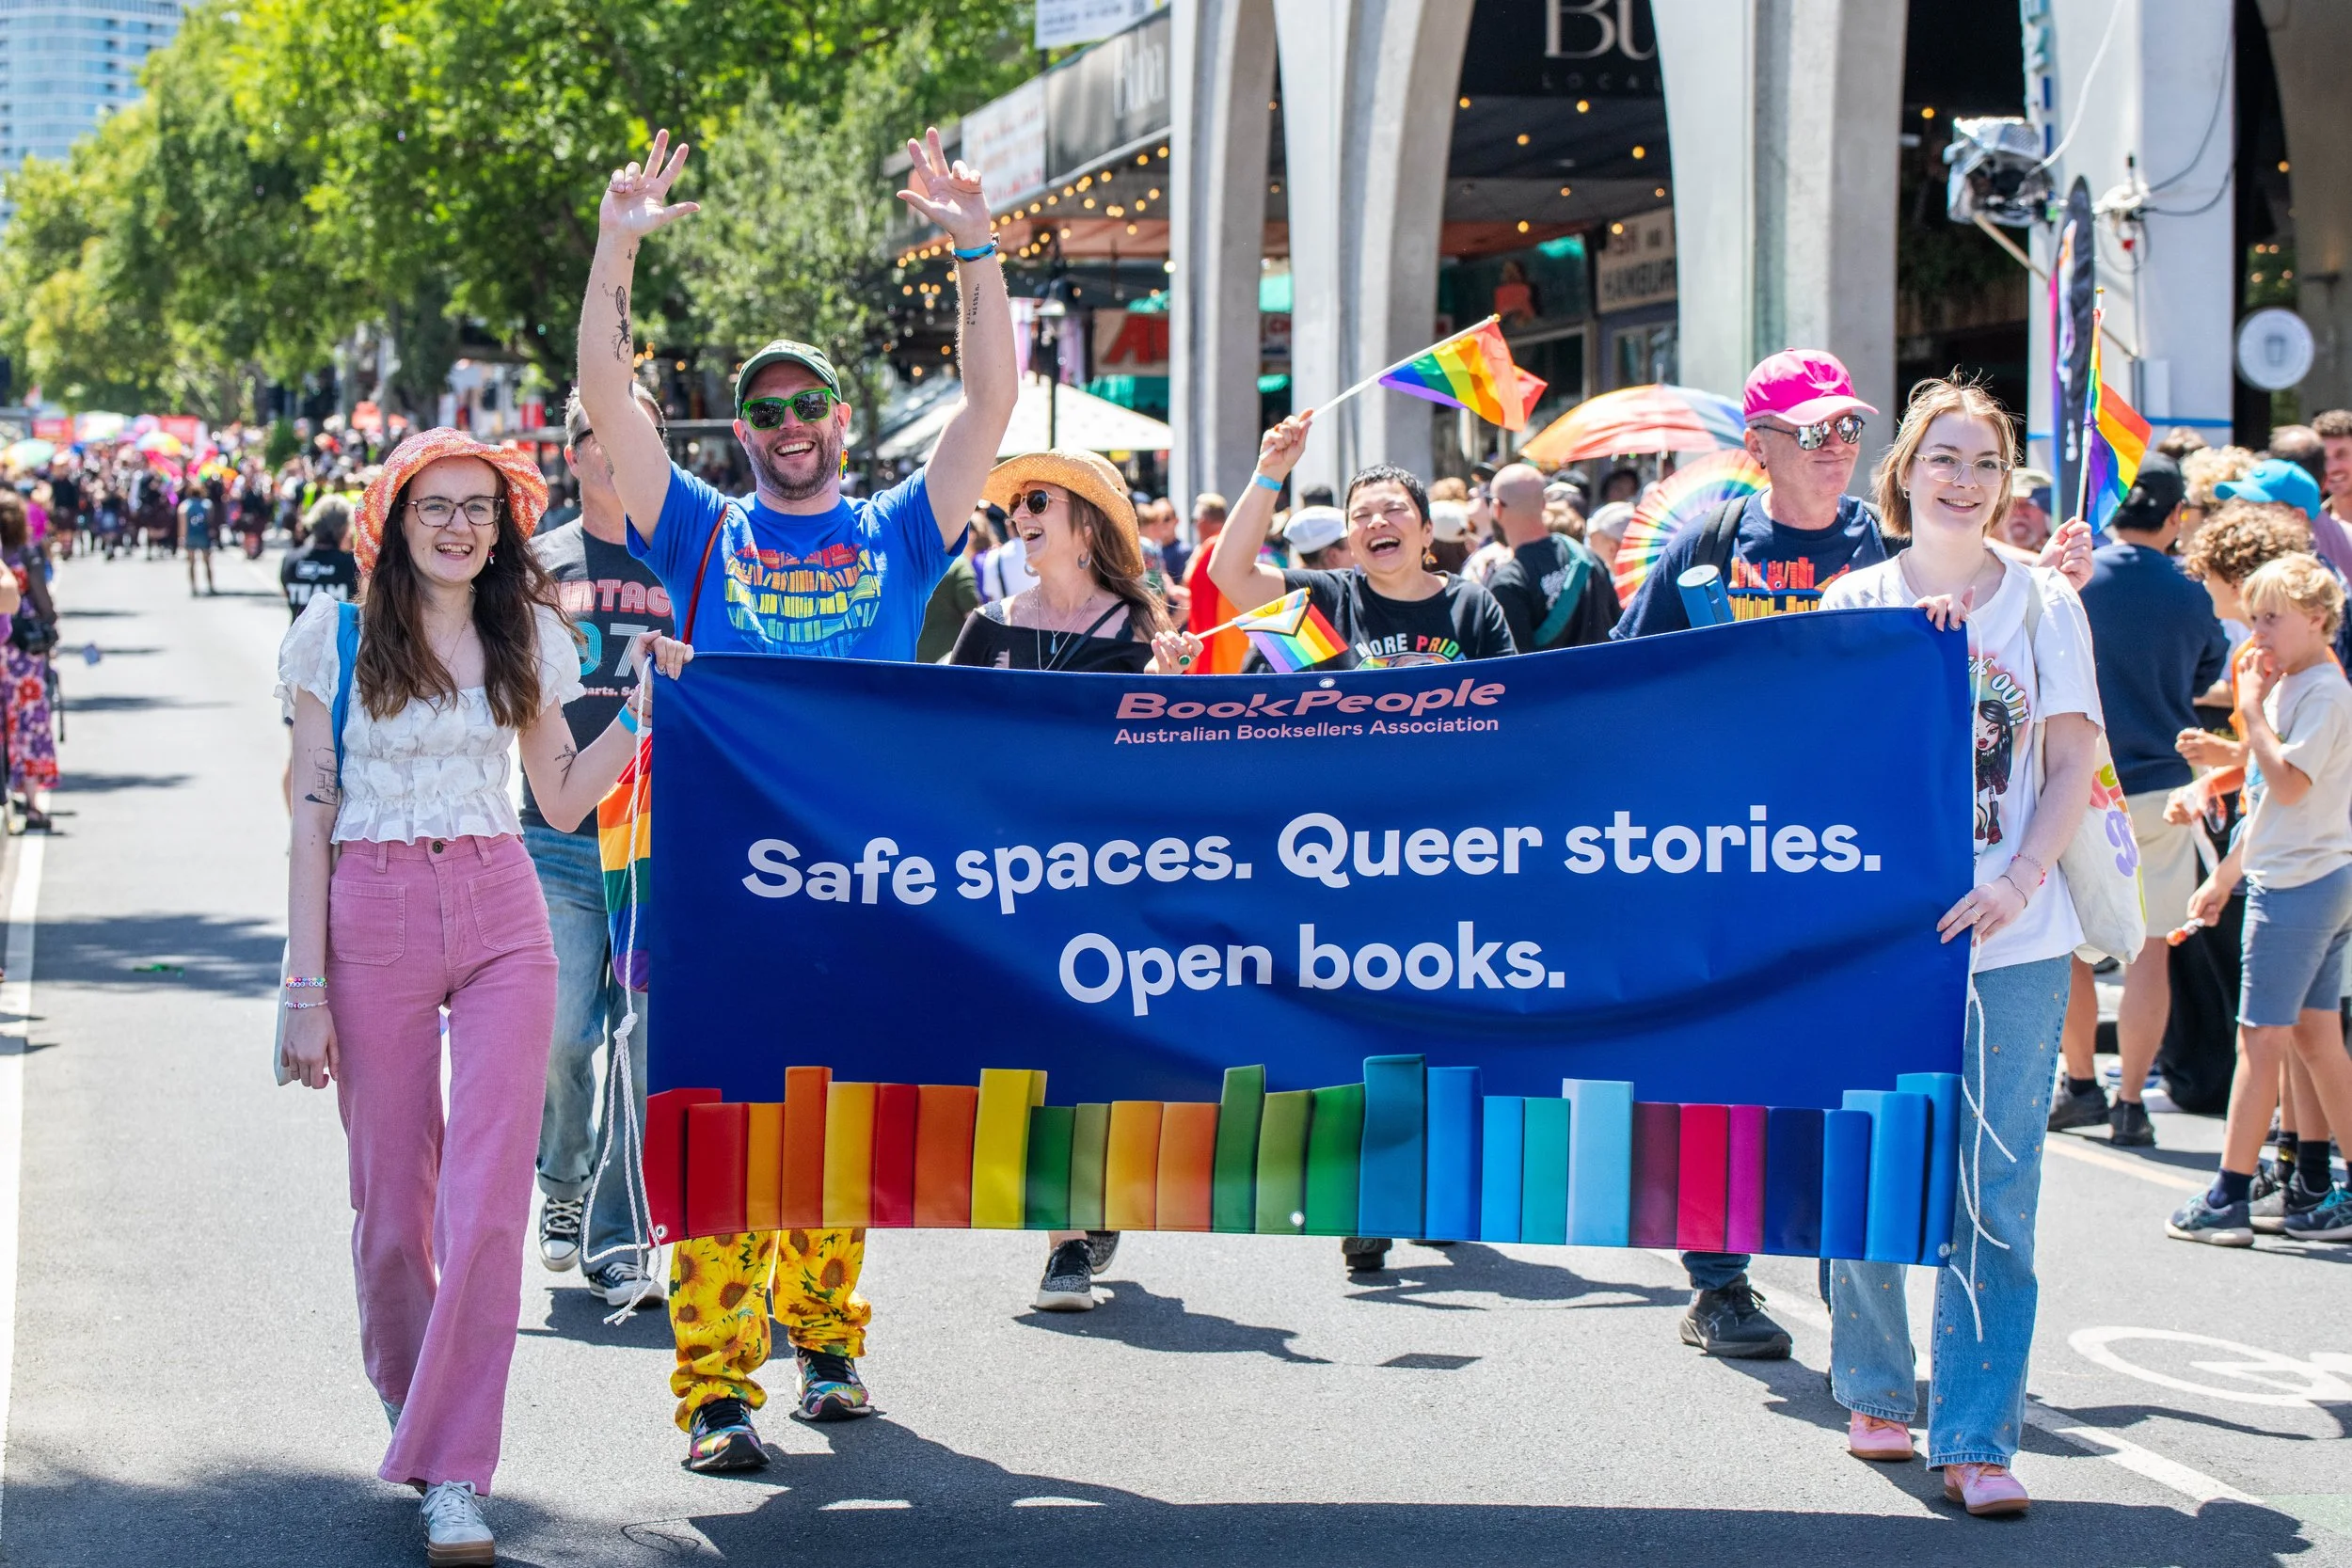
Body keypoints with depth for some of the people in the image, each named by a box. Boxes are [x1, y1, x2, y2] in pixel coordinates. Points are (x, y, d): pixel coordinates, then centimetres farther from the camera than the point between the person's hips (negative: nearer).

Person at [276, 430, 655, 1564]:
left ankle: (454, 1476, -8)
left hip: (502, 917, 1)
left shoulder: (527, 636, 10)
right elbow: (311, 817, 0)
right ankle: (407, 1403, 34)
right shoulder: (337, 634, 1)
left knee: (487, 1202, -10)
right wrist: (306, 986, -5)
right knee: (392, 1198, 6)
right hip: (374, 914, -1)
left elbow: (564, 799, 13)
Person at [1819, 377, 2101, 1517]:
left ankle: (1977, 1440, -2)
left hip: (2010, 939, 0)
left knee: (1994, 1195, -4)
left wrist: (2015, 883, -14)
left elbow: (2071, 768, 2)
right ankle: (1875, 1391, 25)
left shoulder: (2044, 603, 6)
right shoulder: (1856, 603, 6)